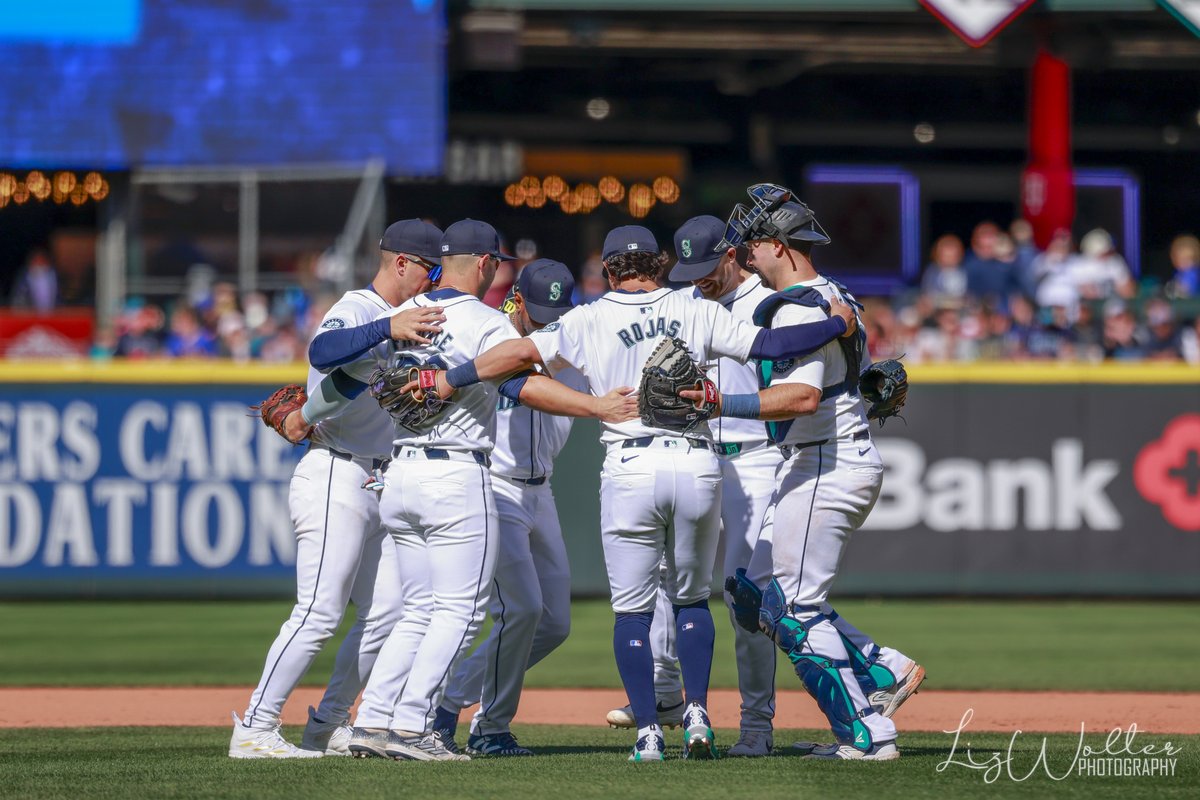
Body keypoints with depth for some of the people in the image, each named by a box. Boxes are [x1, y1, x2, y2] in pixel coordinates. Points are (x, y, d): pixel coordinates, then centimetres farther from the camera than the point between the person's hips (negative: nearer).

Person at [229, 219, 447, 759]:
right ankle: (254, 730, -12)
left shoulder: (388, 320, 20)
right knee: (319, 612, -13)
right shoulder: (354, 312, -11)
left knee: (386, 611, 6)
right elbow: (323, 351, -34)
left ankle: (328, 727, 13)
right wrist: (389, 329, -44)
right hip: (336, 481, -10)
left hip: (374, 487, 10)